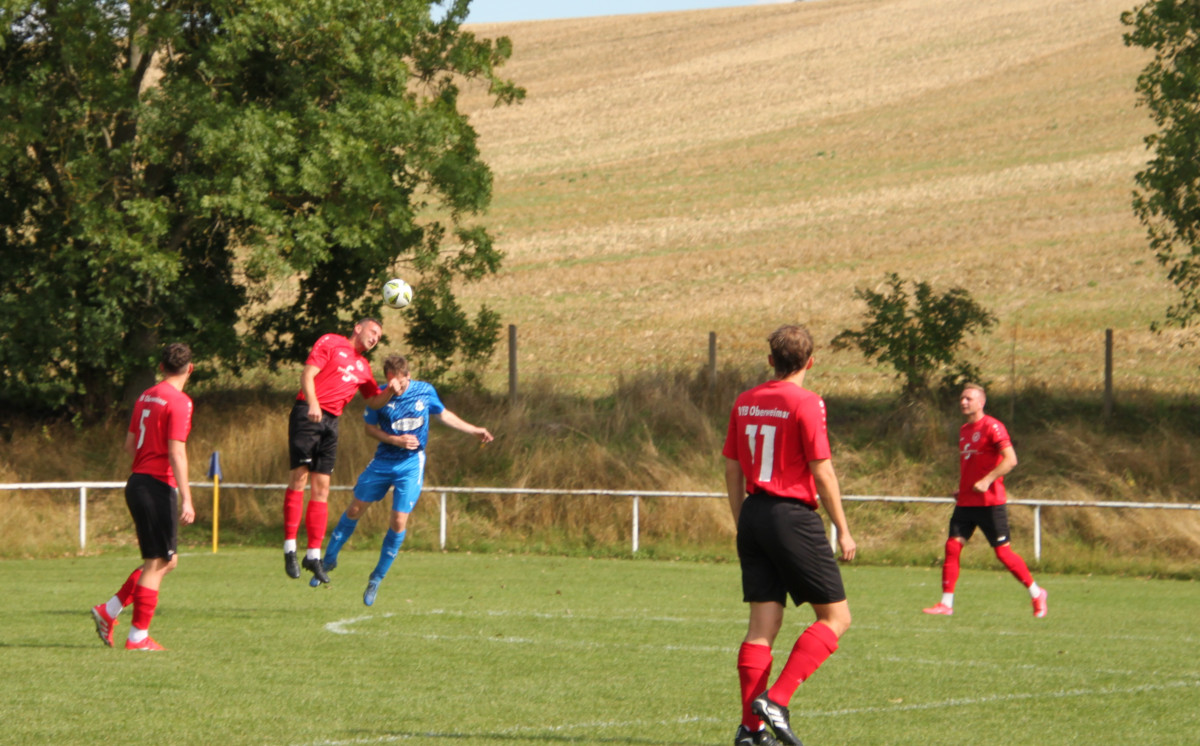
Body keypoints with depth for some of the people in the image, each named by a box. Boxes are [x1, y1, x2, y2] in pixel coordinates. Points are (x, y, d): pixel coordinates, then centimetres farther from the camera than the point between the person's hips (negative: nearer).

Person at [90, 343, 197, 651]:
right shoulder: (179, 402, -13)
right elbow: (177, 453, -19)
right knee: (157, 563, -2)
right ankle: (138, 637, 0)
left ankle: (108, 611, 12)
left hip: (137, 483, 9)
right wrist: (186, 499, -19)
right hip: (159, 488, -9)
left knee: (167, 560, 16)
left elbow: (130, 445, 18)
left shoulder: (145, 397, 12)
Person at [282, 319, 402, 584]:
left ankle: (314, 554, 5)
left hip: (331, 422, 7)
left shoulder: (363, 367, 23)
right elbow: (308, 373, -6)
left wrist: (391, 391, 0)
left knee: (321, 488, 4)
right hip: (308, 414, -7)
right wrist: (312, 403, -21)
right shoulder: (331, 343, 5)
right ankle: (290, 547, -11)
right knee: (299, 476, -12)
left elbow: (374, 401, 20)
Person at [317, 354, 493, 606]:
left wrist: (474, 431, 11)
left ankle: (377, 579, 7)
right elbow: (370, 427, -1)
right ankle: (329, 559, 23)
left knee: (399, 521, -7)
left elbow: (443, 414, 10)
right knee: (355, 509, 4)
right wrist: (395, 439, -16)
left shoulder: (425, 392, -7)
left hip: (411, 464, -1)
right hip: (383, 461, 1)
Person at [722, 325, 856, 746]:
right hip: (793, 516, -7)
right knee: (836, 618, 2)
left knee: (763, 623, 7)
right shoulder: (805, 403, -10)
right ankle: (775, 700, -12)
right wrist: (843, 530, -4)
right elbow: (822, 472, -11)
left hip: (753, 514, 7)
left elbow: (732, 469, 13)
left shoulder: (745, 403, 10)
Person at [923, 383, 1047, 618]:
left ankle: (1036, 594, 12)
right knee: (952, 546, -4)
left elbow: (1010, 459, -19)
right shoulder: (964, 430, 15)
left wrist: (987, 480, -26)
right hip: (965, 502, 7)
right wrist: (961, 489, 15)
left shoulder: (992, 427, -10)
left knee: (1002, 551, -4)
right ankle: (946, 603, -2)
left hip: (990, 502, -7)